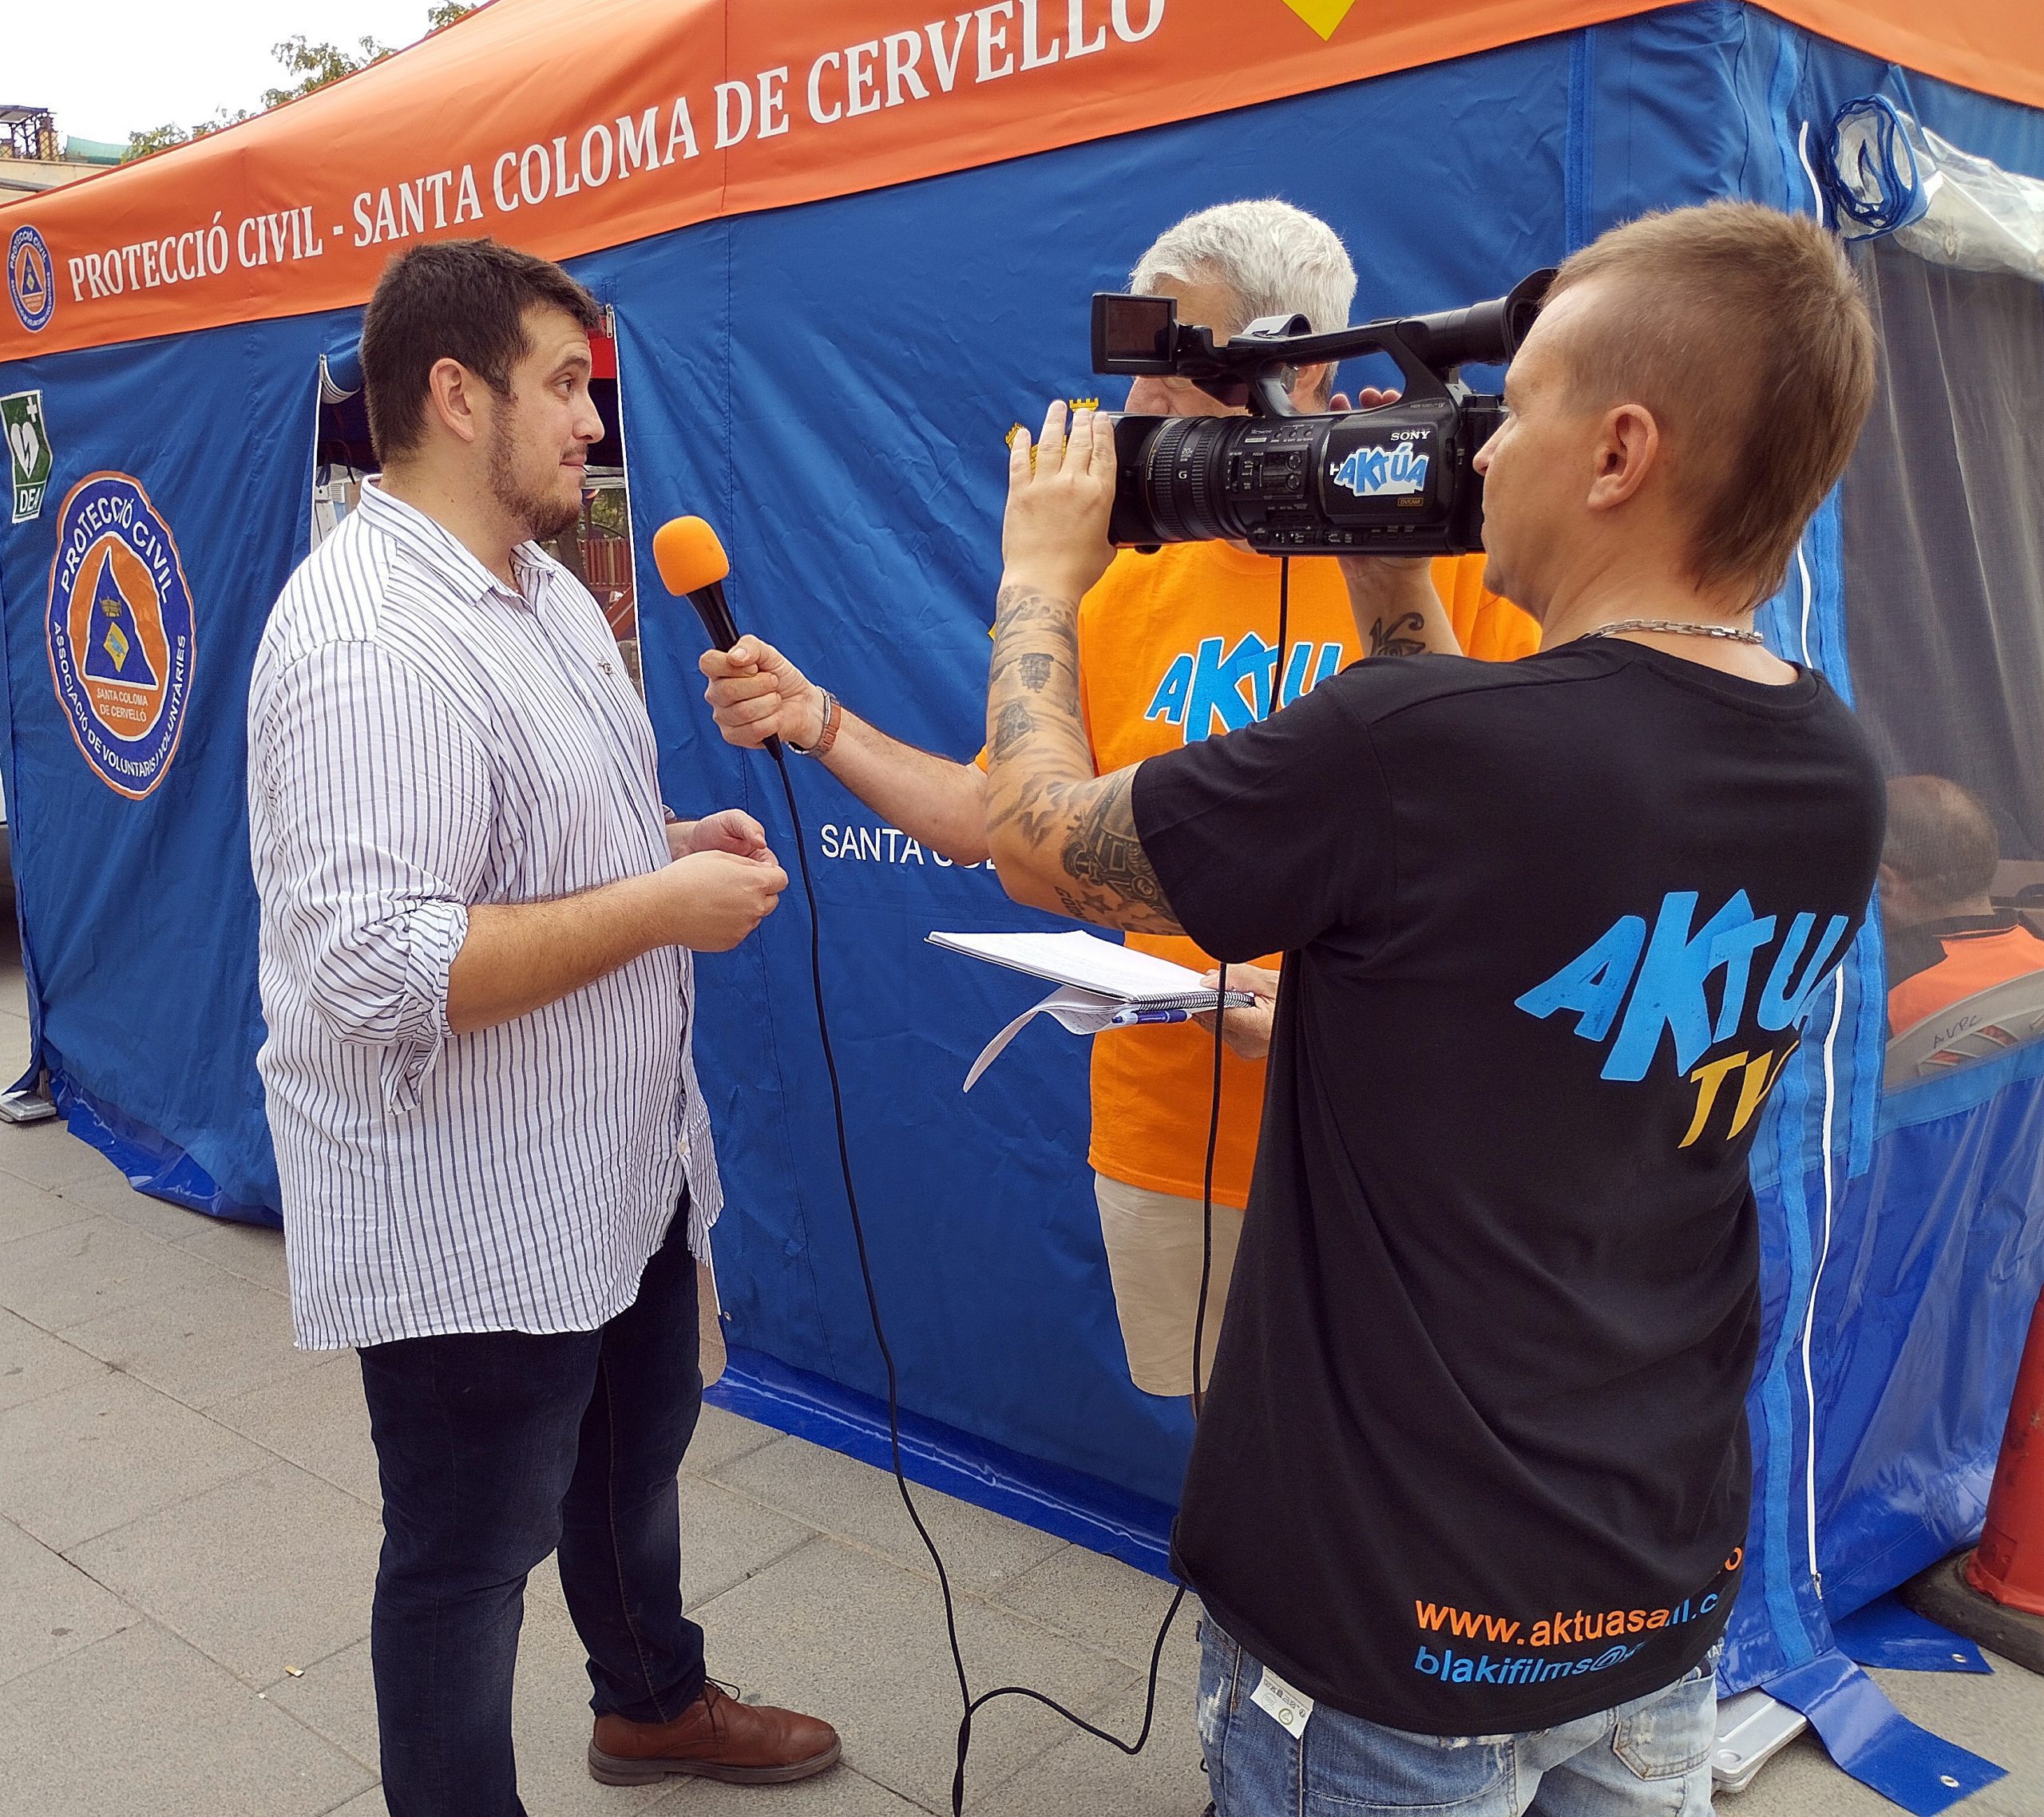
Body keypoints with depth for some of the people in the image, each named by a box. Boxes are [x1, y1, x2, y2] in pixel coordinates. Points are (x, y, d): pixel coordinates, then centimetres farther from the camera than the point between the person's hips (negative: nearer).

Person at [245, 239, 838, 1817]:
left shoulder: (542, 585, 8)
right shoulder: (370, 638, -26)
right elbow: (380, 966, -33)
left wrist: (677, 841, 1)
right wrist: (661, 906, -27)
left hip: (619, 1165, 10)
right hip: (469, 1222, -10)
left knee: (636, 1450, 29)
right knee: (472, 1554, 11)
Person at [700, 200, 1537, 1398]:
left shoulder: (1460, 559, -9)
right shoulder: (1139, 582, 8)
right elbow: (991, 817, 10)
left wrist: (1396, 610, -27)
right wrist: (818, 721, -2)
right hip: (1169, 1149, 4)